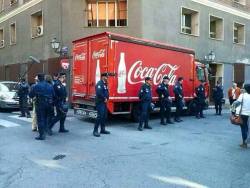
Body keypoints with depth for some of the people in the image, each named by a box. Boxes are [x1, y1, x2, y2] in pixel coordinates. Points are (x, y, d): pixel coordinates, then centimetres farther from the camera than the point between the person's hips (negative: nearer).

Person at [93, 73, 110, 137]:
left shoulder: (105, 84, 17)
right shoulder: (99, 83, -14)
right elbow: (99, 93, -26)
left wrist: (106, 98, 2)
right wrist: (104, 98, -14)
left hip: (104, 102, 10)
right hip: (100, 102, -10)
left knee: (104, 116, 13)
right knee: (100, 116, -12)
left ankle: (103, 129, 22)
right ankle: (95, 131, -6)